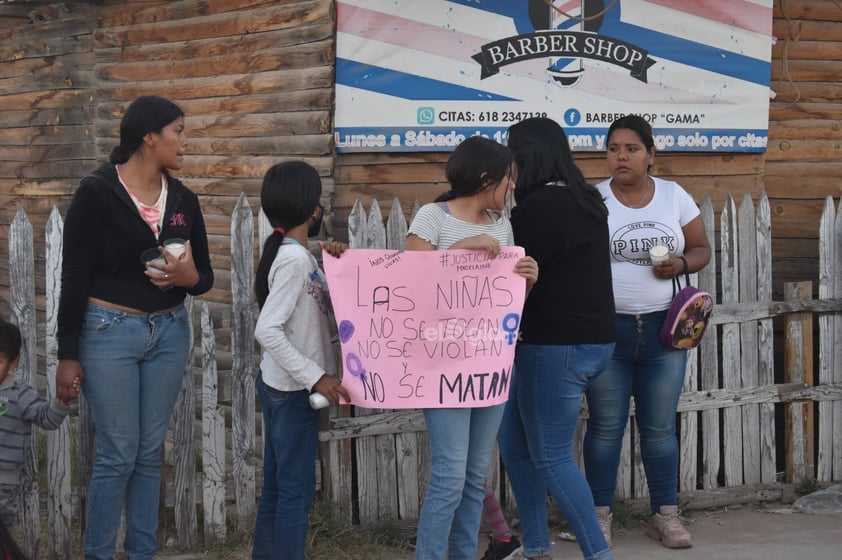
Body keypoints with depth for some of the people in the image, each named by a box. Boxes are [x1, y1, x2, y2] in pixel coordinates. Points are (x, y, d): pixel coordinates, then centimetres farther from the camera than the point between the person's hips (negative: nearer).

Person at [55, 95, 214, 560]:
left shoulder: (184, 200, 5)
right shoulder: (96, 193, -11)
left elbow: (205, 275, 12)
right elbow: (74, 278, -10)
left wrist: (189, 277, -13)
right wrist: (68, 355, -11)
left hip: (168, 333, 5)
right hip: (110, 333, -5)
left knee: (151, 452, 9)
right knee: (117, 454, -3)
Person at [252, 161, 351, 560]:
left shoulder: (289, 254, 8)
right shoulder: (296, 260, -21)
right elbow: (267, 330, -27)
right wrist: (315, 376, -25)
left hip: (280, 385, 10)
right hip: (292, 391, -10)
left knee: (276, 484, 16)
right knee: (297, 488, -2)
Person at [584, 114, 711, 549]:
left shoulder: (675, 197, 4)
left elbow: (701, 249, 11)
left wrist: (681, 263, -12)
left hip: (663, 328, 2)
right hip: (605, 329, -2)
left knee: (660, 427, 7)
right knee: (605, 426, 4)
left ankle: (665, 515, 16)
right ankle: (600, 514, 14)